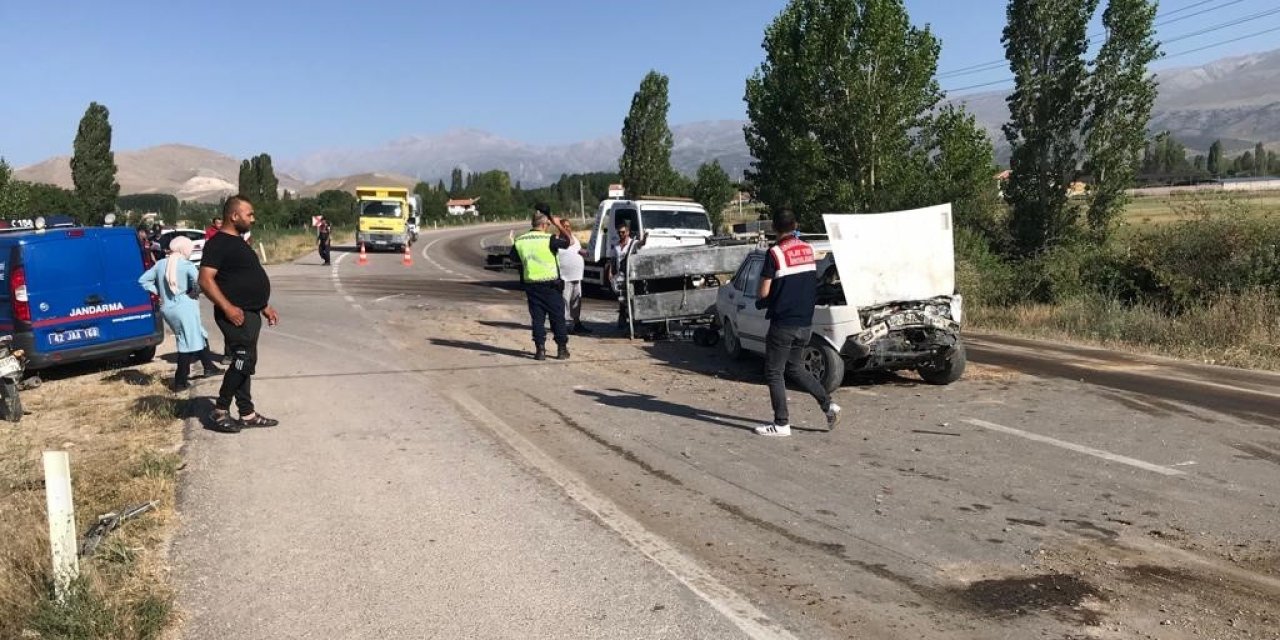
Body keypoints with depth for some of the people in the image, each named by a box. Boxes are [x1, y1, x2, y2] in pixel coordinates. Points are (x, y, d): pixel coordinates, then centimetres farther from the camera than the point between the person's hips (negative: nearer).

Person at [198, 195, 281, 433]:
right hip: (237, 315, -10)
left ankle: (247, 413, 18)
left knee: (245, 363, 12)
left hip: (251, 313, 10)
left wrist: (265, 307, 22)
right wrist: (227, 308, -27)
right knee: (244, 361, -11)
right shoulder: (218, 243, -13)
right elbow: (205, 279, -21)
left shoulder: (238, 242, 18)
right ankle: (220, 410, 2)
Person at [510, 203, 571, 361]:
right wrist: (558, 225, 3)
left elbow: (513, 257, 14)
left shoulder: (520, 241, 2)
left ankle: (540, 349, 5)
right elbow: (567, 242, -5)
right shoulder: (549, 239, -14)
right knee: (557, 317, 7)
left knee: (537, 318, 9)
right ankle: (562, 349, 11)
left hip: (531, 285, 4)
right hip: (550, 284, -4)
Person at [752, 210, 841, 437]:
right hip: (806, 322, 7)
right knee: (795, 367, 21)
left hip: (783, 323, -7)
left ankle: (781, 423, 6)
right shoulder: (808, 249, 7)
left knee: (774, 372, 4)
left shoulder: (775, 253, -14)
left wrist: (761, 301, 9)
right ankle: (828, 405, 12)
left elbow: (764, 292, -13)